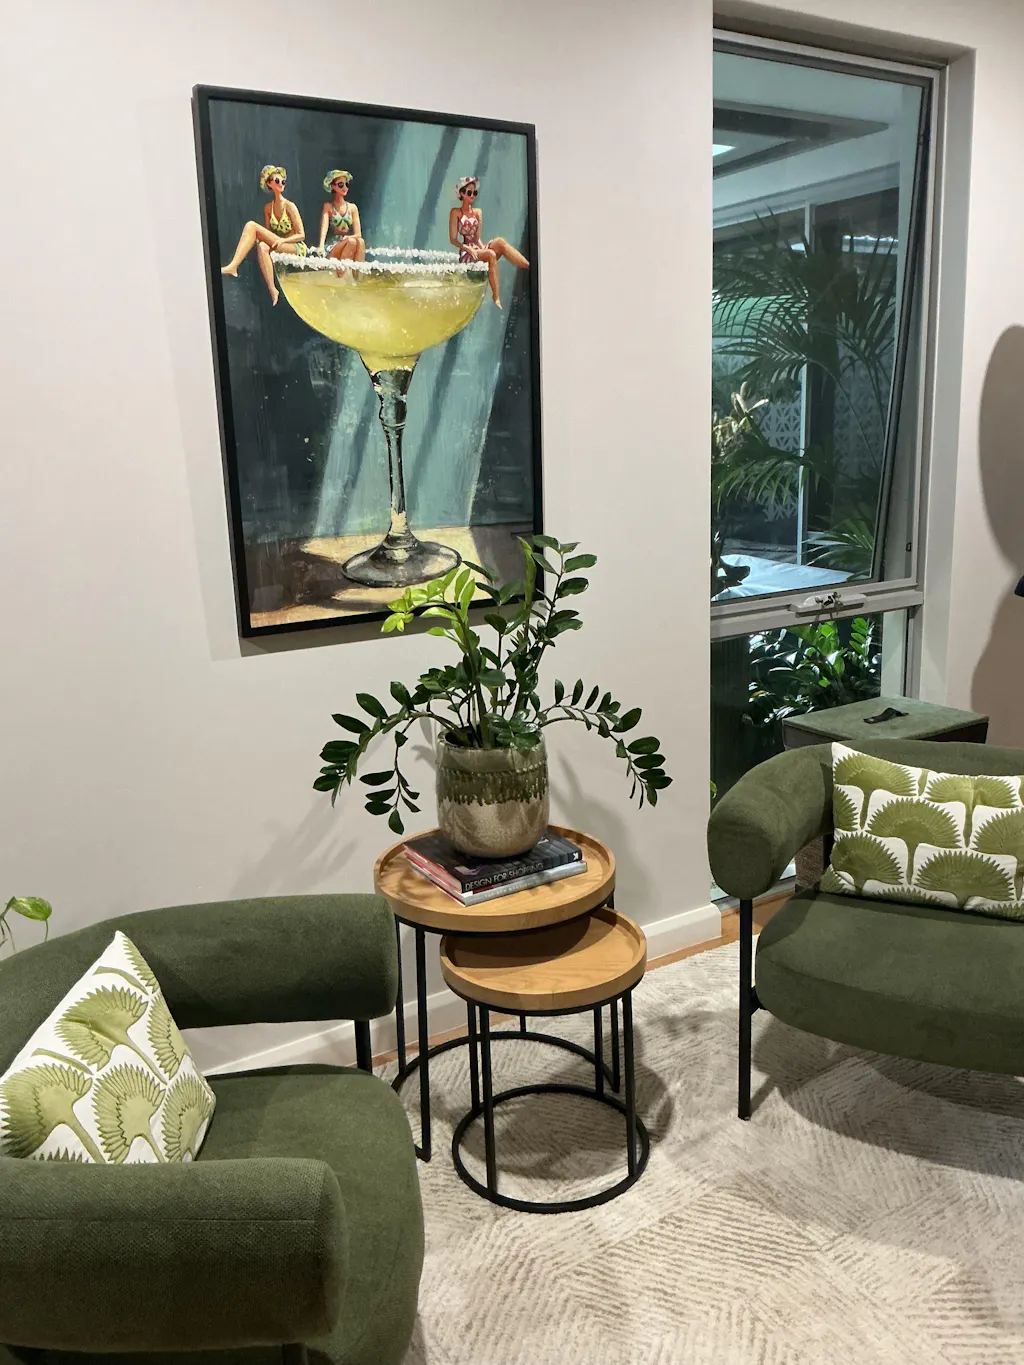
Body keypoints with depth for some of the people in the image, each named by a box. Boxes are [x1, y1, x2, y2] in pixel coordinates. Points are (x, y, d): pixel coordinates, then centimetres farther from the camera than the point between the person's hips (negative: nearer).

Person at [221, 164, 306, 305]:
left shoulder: (289, 206, -3)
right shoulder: (268, 207, 12)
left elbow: (301, 235, -5)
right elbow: (268, 234, 13)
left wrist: (283, 240, -21)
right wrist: (262, 239, -11)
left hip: (297, 248, -4)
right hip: (279, 247, 4)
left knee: (251, 226, -24)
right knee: (262, 247, -33)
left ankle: (232, 267, -35)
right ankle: (272, 291, -39)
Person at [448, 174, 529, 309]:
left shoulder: (478, 212, 17)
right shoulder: (456, 213, 5)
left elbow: (477, 238, 7)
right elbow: (453, 239, -2)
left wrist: (483, 246, -14)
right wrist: (468, 248, -16)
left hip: (478, 249, 4)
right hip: (466, 254, -4)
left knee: (500, 241, -28)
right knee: (491, 254, -35)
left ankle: (530, 267, -39)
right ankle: (496, 297, -41)